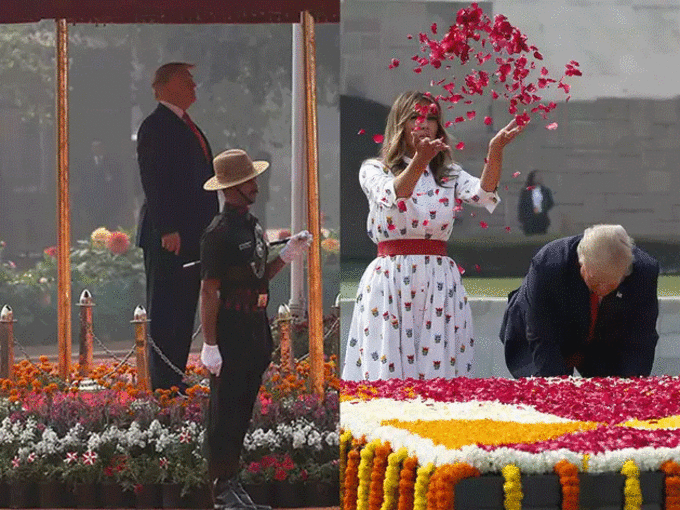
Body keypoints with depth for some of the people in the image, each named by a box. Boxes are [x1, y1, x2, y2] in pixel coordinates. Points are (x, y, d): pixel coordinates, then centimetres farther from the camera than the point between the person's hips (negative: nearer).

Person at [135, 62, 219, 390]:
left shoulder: (186, 126, 19)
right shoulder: (155, 126, -10)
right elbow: (153, 181, -17)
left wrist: (208, 227, 16)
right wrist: (167, 230, -22)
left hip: (191, 235, 9)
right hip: (168, 237, -9)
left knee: (183, 312, 12)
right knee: (164, 312, -5)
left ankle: (175, 380, 18)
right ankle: (163, 385, -3)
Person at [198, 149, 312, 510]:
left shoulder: (253, 225, 12)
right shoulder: (219, 233, -15)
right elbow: (209, 291, -16)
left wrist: (288, 255, 3)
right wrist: (210, 345, -18)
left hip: (256, 329, 9)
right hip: (230, 334, -9)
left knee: (243, 410, 14)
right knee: (225, 412, -2)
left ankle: (230, 478, 23)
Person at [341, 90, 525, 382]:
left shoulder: (449, 175, 14)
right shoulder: (374, 170, 6)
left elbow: (483, 193, -9)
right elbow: (391, 197, -17)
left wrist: (495, 151, -28)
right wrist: (419, 162, -37)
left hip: (439, 282, 2)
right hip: (390, 279, -2)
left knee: (439, 366, -3)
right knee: (387, 365, -7)